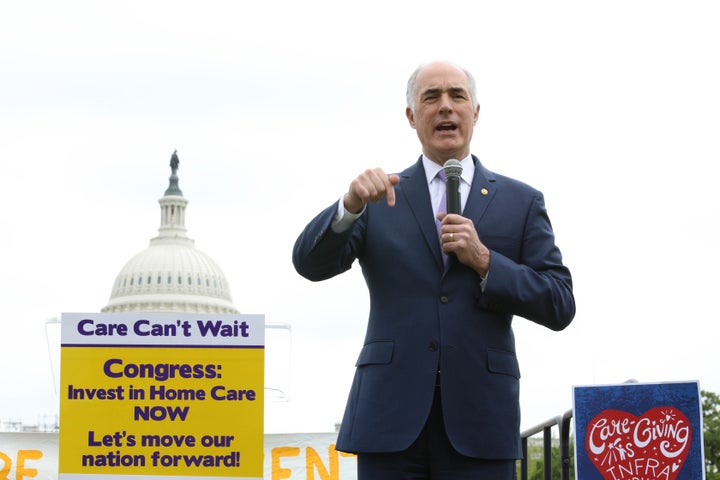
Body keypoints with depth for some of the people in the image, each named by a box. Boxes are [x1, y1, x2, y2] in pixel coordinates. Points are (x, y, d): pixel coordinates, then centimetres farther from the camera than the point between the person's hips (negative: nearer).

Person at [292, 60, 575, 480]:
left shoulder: (521, 202, 11)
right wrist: (350, 205, -19)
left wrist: (485, 261, -9)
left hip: (479, 417, 0)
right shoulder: (381, 197, 12)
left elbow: (560, 307, 6)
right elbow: (312, 264, -1)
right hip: (392, 414, 0)